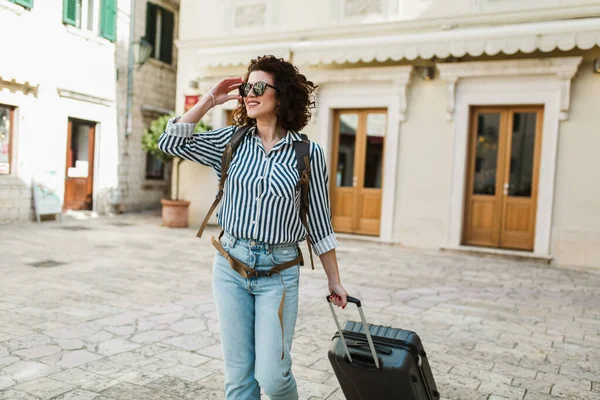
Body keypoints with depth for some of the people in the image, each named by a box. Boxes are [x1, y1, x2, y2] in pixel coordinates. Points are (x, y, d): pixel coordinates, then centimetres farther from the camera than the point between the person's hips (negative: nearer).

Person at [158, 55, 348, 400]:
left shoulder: (308, 152, -5)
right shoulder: (232, 141, 3)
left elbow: (319, 222, 0)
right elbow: (171, 143, -1)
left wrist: (334, 280, 4)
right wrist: (210, 99, -2)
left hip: (279, 272, -2)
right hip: (230, 267, 3)